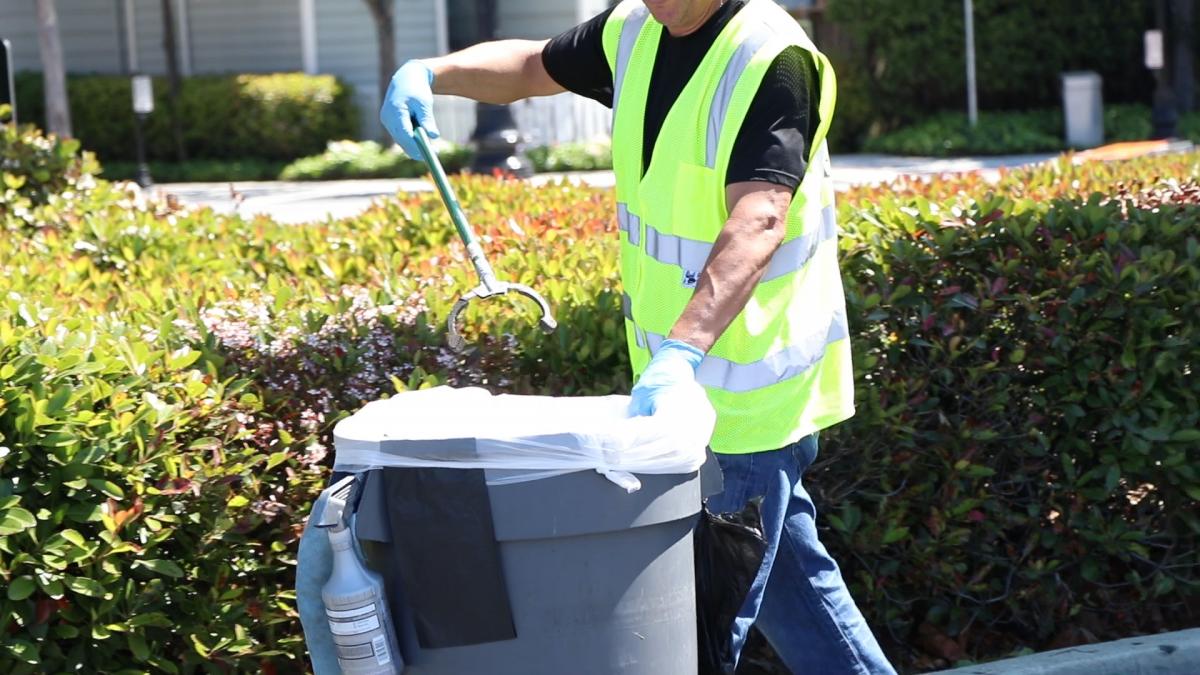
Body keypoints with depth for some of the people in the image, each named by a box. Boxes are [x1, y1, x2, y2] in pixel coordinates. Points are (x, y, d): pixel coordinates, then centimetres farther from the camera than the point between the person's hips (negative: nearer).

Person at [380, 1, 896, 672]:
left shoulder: (773, 57, -21)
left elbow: (758, 222, -33)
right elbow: (532, 65, 20)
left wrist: (683, 349, -44)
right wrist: (430, 73, 1)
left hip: (748, 388, -8)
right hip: (681, 374, 8)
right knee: (789, 575, 19)